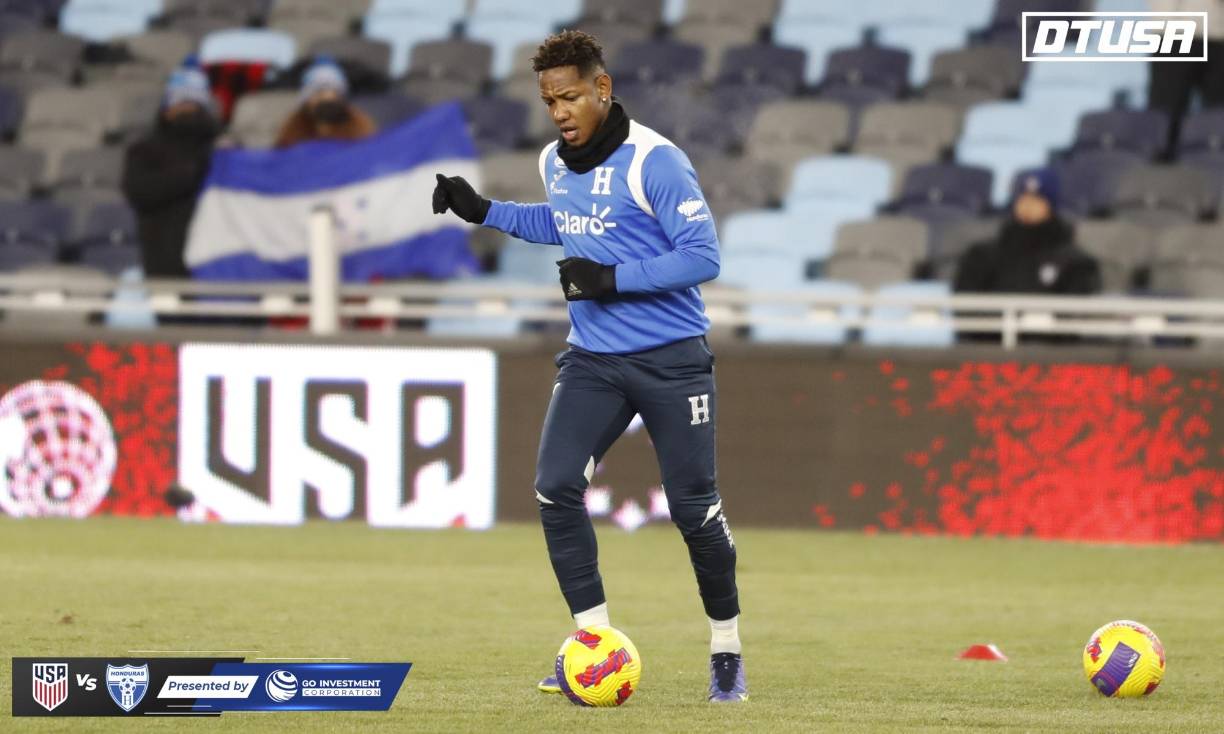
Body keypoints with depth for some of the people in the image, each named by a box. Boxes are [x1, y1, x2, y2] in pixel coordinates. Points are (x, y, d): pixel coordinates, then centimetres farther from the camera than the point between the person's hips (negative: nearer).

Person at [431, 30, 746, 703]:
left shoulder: (655, 162, -16)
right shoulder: (554, 163, 6)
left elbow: (702, 257, -19)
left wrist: (613, 279, -24)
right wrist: (484, 212, 18)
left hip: (670, 362, -6)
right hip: (592, 361, 6)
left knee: (694, 508, -1)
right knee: (555, 489, -12)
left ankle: (726, 649, 17)